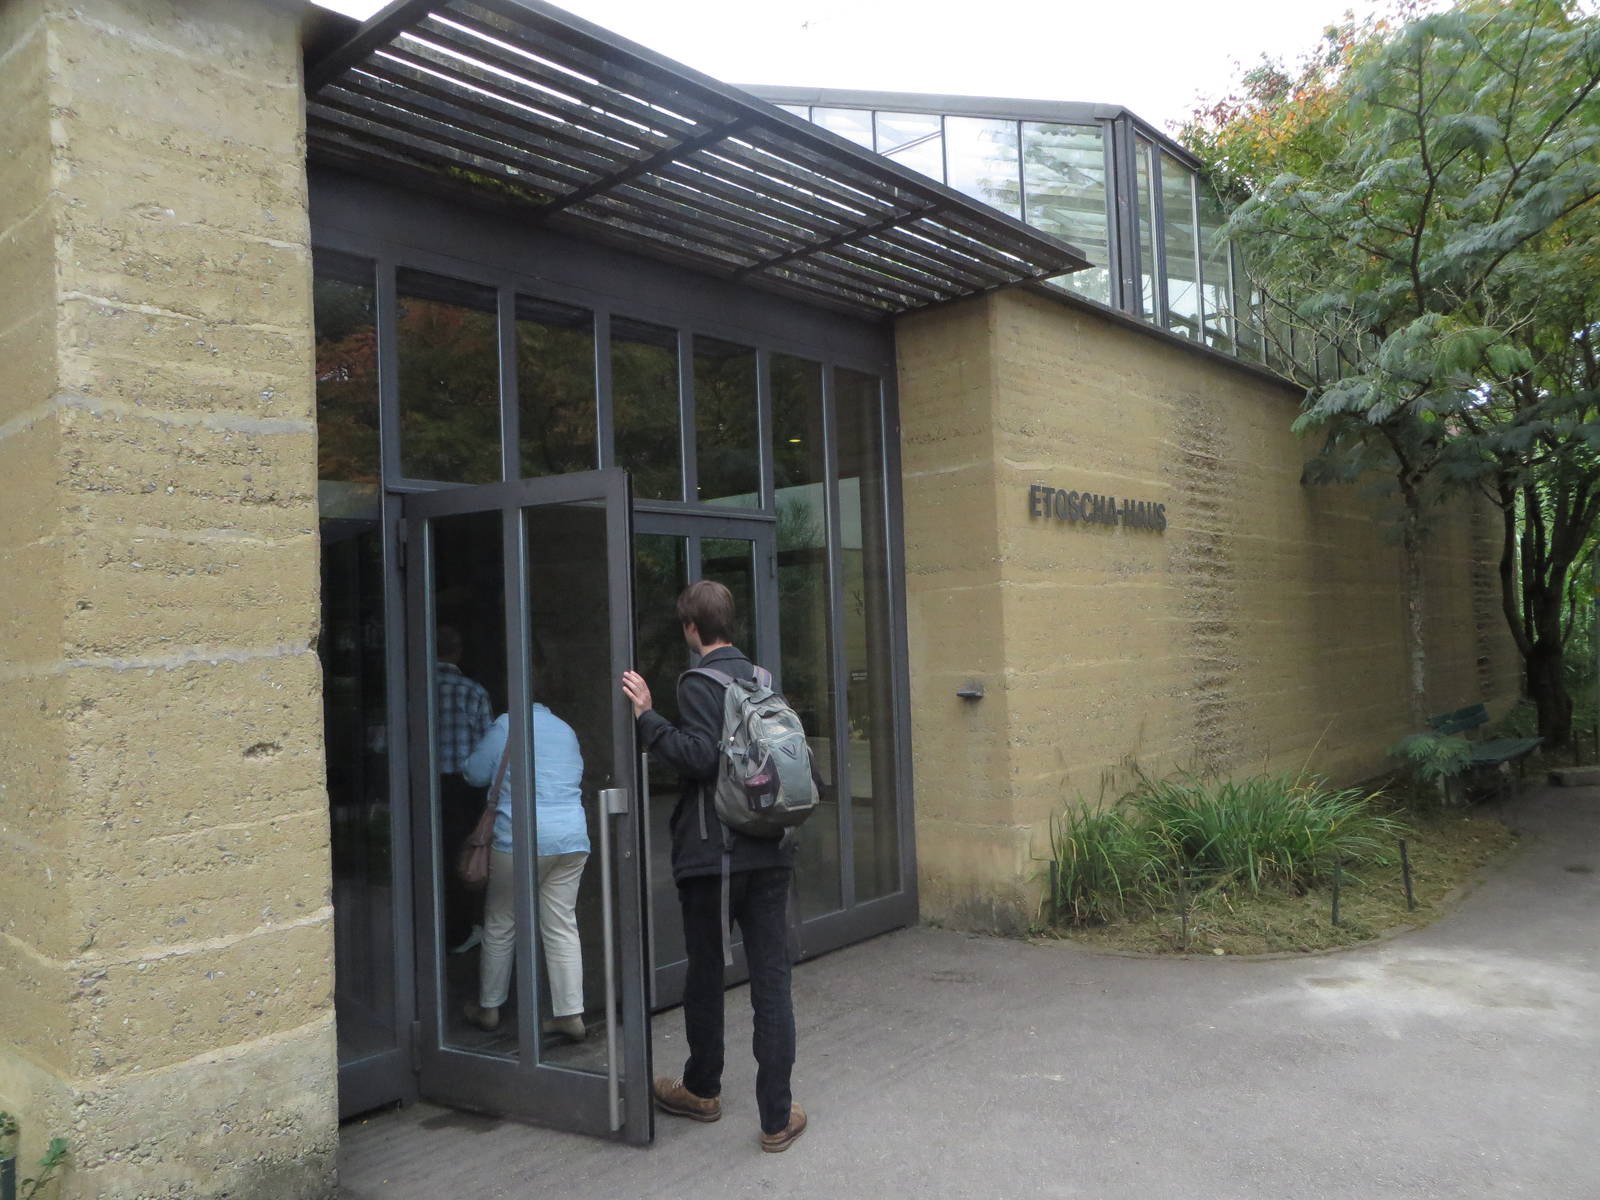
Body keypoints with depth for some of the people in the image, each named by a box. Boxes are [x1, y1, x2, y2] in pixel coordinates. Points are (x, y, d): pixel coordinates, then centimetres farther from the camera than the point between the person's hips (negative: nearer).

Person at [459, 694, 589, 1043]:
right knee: (563, 926, 7)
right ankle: (571, 1014, 6)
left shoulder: (508, 723, -3)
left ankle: (488, 1008, 23)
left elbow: (476, 773, -1)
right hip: (573, 839, 5)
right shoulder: (565, 729, 15)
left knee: (501, 924, 11)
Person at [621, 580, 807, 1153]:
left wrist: (647, 716, -17)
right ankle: (777, 1116, 8)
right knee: (771, 981, 5)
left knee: (705, 975, 14)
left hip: (712, 854, -5)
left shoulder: (699, 682, -11)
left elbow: (700, 757, -21)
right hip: (770, 852, 5)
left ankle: (702, 1090, 34)